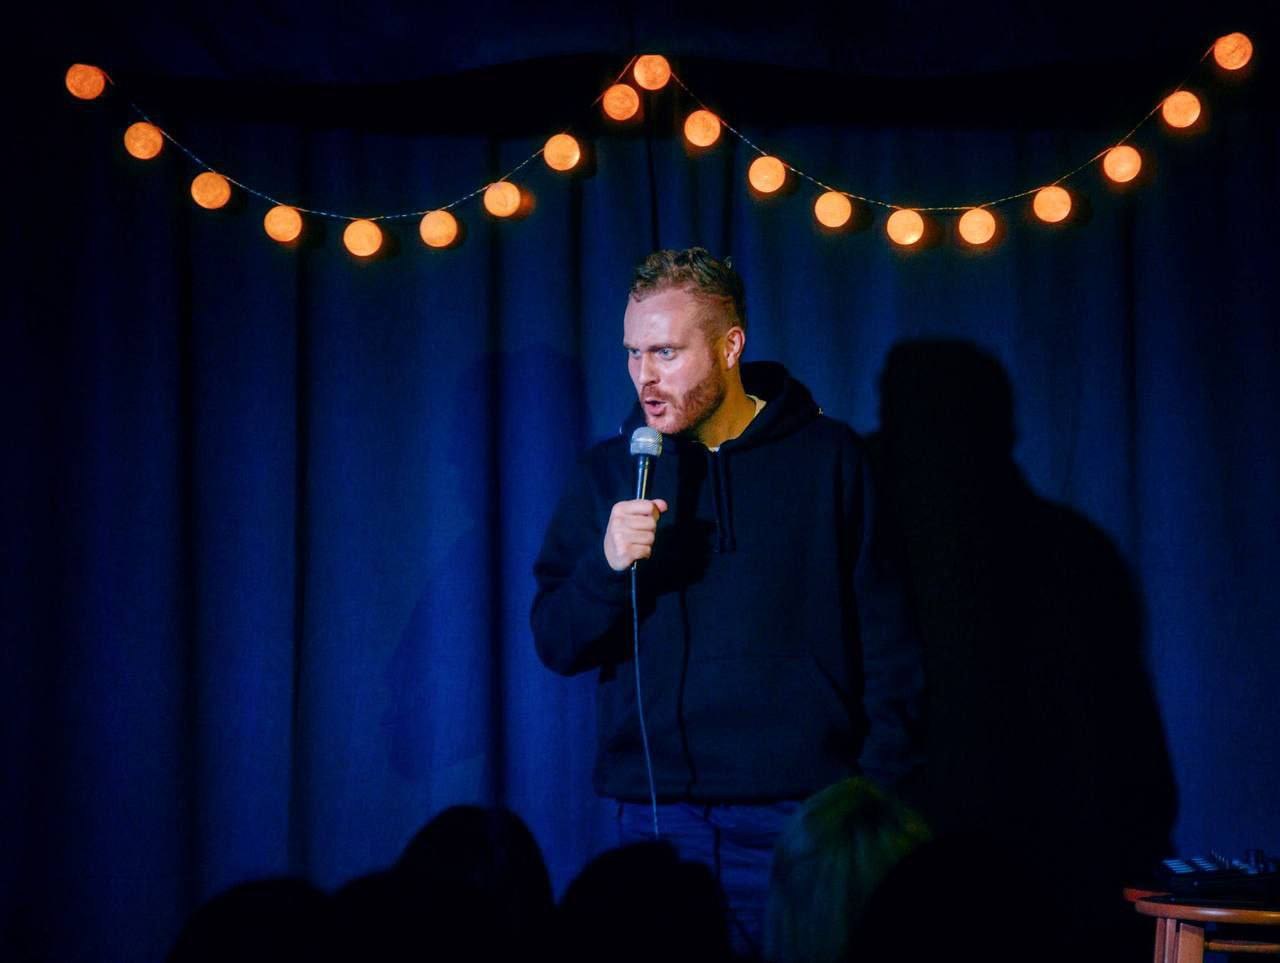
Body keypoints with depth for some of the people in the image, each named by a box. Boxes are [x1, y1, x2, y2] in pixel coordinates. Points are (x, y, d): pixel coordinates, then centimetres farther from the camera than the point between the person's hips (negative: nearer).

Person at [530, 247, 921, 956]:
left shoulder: (827, 458, 3)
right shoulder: (609, 473, 8)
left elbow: (883, 638, 3)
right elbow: (556, 646, 4)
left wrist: (878, 791, -4)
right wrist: (608, 565, -14)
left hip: (799, 809, -1)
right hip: (658, 812, 1)